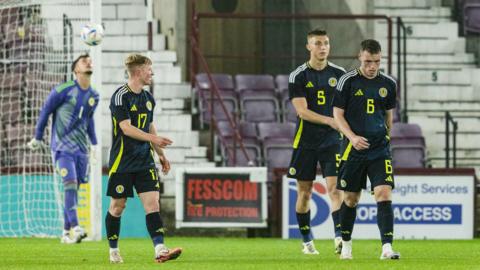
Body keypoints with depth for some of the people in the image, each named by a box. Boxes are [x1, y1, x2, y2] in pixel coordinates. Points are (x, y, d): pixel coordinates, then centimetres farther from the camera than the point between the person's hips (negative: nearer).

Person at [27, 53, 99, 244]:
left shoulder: (93, 96, 10)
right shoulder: (63, 90, -8)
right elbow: (45, 111, 1)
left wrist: (94, 143, 22)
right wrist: (38, 138, 5)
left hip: (81, 148, 6)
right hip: (62, 147, -6)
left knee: (74, 189, 6)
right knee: (70, 184, -20)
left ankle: (66, 233, 14)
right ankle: (75, 227, -29)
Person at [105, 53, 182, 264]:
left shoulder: (148, 98, 12)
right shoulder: (120, 97, -12)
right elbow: (126, 128, -20)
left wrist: (160, 154, 21)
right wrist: (153, 138, -28)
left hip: (144, 161, 6)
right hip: (122, 161, -6)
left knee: (152, 202, -8)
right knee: (118, 205, 3)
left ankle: (160, 250, -18)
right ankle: (114, 251, 18)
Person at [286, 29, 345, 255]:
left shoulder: (340, 74, 5)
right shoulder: (298, 77, -3)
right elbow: (302, 111, -13)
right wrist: (329, 120, -24)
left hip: (332, 141, 1)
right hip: (306, 141, -1)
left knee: (335, 189, -13)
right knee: (304, 192, 6)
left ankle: (339, 237, -22)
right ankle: (307, 241, 19)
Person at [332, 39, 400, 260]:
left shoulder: (388, 84, 4)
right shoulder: (348, 81, -5)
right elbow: (338, 114, -3)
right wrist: (352, 137, -17)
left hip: (380, 149, 1)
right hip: (353, 150, -1)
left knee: (384, 194, -14)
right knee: (350, 198, 8)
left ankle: (387, 248, -20)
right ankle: (346, 245, 27)